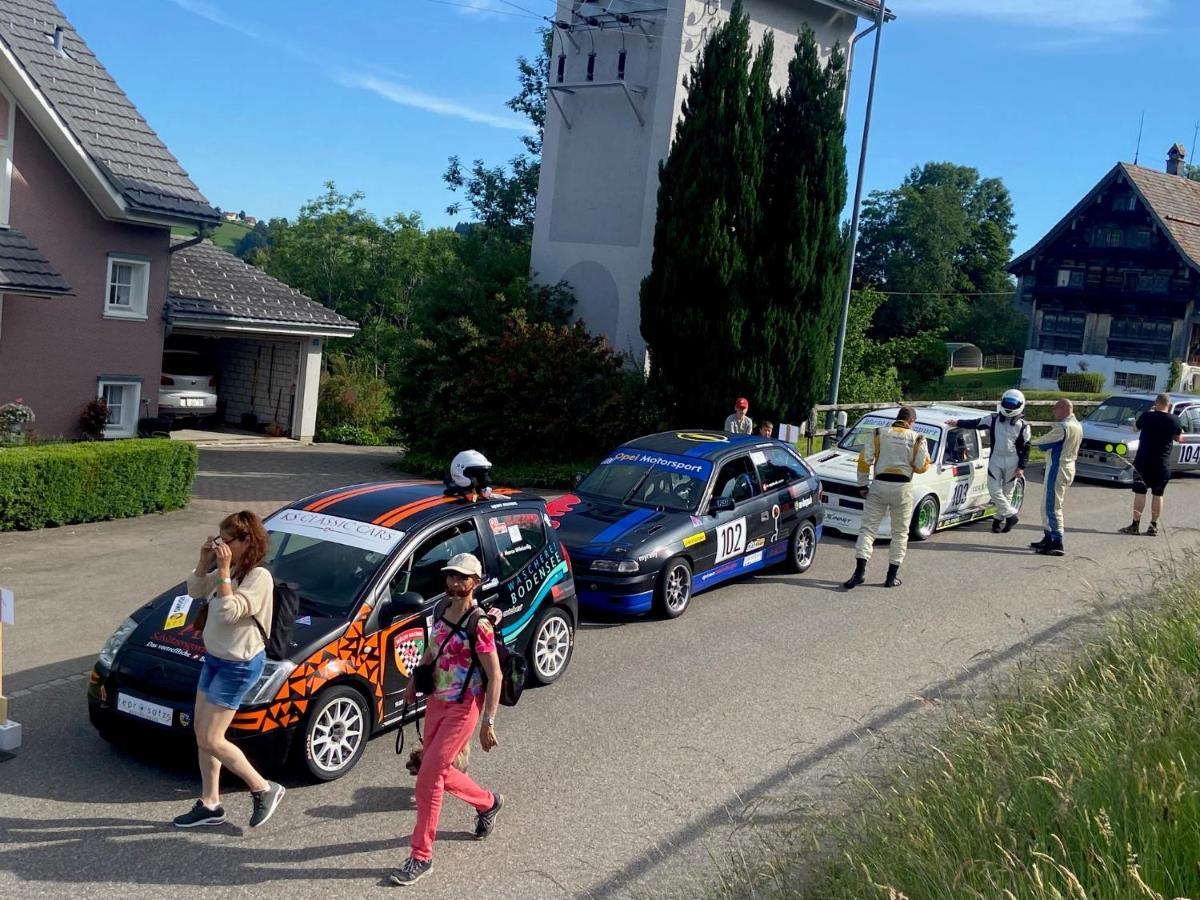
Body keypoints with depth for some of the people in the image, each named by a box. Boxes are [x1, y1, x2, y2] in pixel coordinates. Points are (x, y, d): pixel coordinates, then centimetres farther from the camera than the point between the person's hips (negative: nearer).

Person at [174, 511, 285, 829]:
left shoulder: (258, 577, -23)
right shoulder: (228, 570, 4)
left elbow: (229, 613, -30)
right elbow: (195, 590, 14)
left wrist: (223, 571, -28)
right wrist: (204, 561, -2)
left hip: (239, 665, -9)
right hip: (214, 658, 9)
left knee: (210, 740, -5)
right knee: (201, 732, 13)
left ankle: (264, 789, 9)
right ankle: (209, 805, 26)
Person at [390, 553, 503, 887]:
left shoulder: (478, 624, -19)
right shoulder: (443, 610, 3)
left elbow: (494, 676, -18)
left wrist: (488, 723, -21)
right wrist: (414, 680, 20)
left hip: (462, 708, -8)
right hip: (436, 701, 8)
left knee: (429, 776, -9)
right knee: (439, 772, 17)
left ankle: (421, 856, 4)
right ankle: (488, 803, 44)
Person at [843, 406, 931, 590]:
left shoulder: (879, 434, 3)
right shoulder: (917, 439, 2)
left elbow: (864, 460, -2)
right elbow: (921, 466, 0)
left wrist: (862, 485, 6)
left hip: (880, 485, 0)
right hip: (903, 488, 0)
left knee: (868, 528, 0)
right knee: (900, 533, 11)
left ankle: (860, 571, -13)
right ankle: (892, 576, 11)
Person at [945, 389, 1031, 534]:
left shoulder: (1023, 426, -1)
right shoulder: (993, 419, 3)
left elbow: (1026, 448, 0)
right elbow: (975, 423, 6)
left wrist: (1021, 467, -5)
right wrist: (958, 422, -4)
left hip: (1012, 463, -1)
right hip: (995, 460, 1)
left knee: (1006, 492, 6)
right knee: (994, 490, -7)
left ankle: (999, 518, 17)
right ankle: (1011, 514, 5)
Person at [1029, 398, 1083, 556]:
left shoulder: (1063, 427, -19)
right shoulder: (1077, 426, 13)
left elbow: (1044, 442, -10)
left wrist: (1031, 441, 8)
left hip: (1058, 468, -10)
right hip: (1068, 467, 10)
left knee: (1053, 507, -8)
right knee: (1047, 506, 18)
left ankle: (1057, 544, -8)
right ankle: (1048, 538, 24)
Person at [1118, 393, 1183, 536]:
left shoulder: (1147, 416, -9)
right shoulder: (1174, 420, -5)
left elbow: (1136, 428, 12)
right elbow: (1179, 438, 11)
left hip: (1143, 461, -1)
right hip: (1162, 463, 1)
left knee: (1140, 493, 2)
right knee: (1158, 494, 9)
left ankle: (1135, 525, 0)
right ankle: (1153, 526, 11)